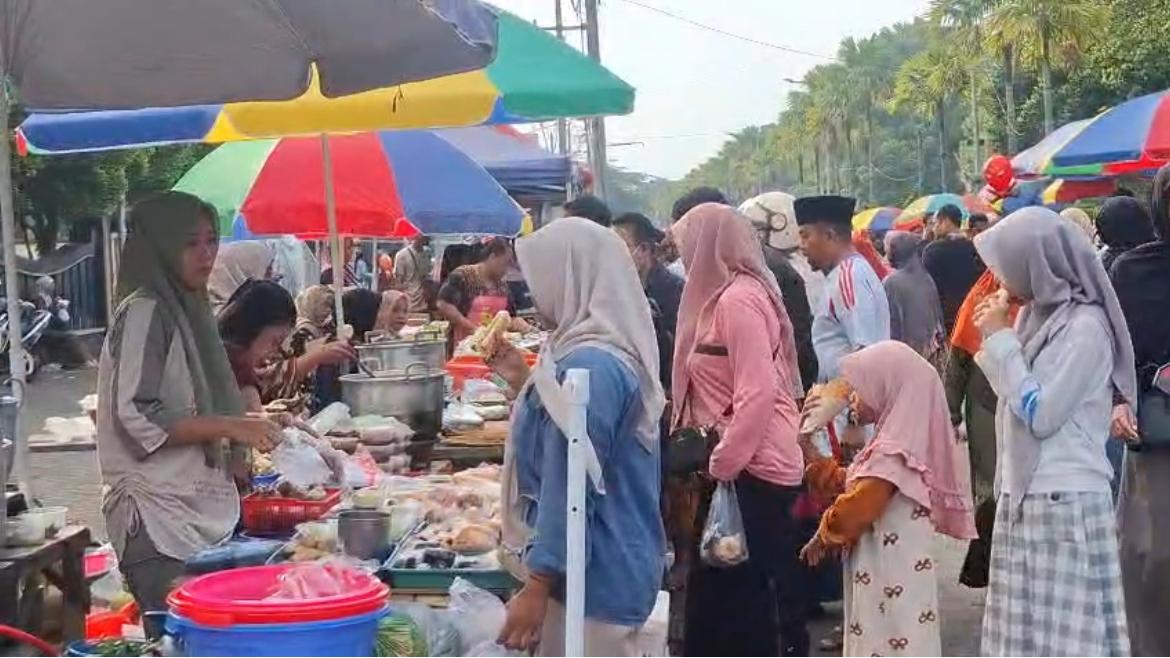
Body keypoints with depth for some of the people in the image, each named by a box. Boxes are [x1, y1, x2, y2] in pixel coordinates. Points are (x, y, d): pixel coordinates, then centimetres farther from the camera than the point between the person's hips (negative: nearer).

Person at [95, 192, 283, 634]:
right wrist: (229, 427, -18)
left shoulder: (187, 308, 15)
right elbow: (136, 418, -18)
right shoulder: (145, 312, -10)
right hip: (159, 518, -8)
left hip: (199, 509, 8)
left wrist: (248, 423, 13)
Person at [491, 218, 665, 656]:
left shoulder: (589, 366, -21)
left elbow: (571, 486, -23)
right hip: (605, 566, 10)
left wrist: (537, 585, -20)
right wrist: (524, 381, 15)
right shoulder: (597, 352, 11)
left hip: (593, 577, -10)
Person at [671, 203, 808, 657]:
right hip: (739, 464, 10)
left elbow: (758, 392, -23)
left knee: (760, 593, -1)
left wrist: (723, 463, -18)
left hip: (752, 468, -10)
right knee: (720, 588, 16)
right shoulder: (724, 296, 13)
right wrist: (719, 461, 16)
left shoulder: (737, 299, -17)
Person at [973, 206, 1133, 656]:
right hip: (1025, 495, 8)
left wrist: (1000, 340, -11)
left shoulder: (1085, 326, -14)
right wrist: (997, 341, 5)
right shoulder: (1038, 314, 11)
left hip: (1065, 503, -8)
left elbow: (1041, 413, -17)